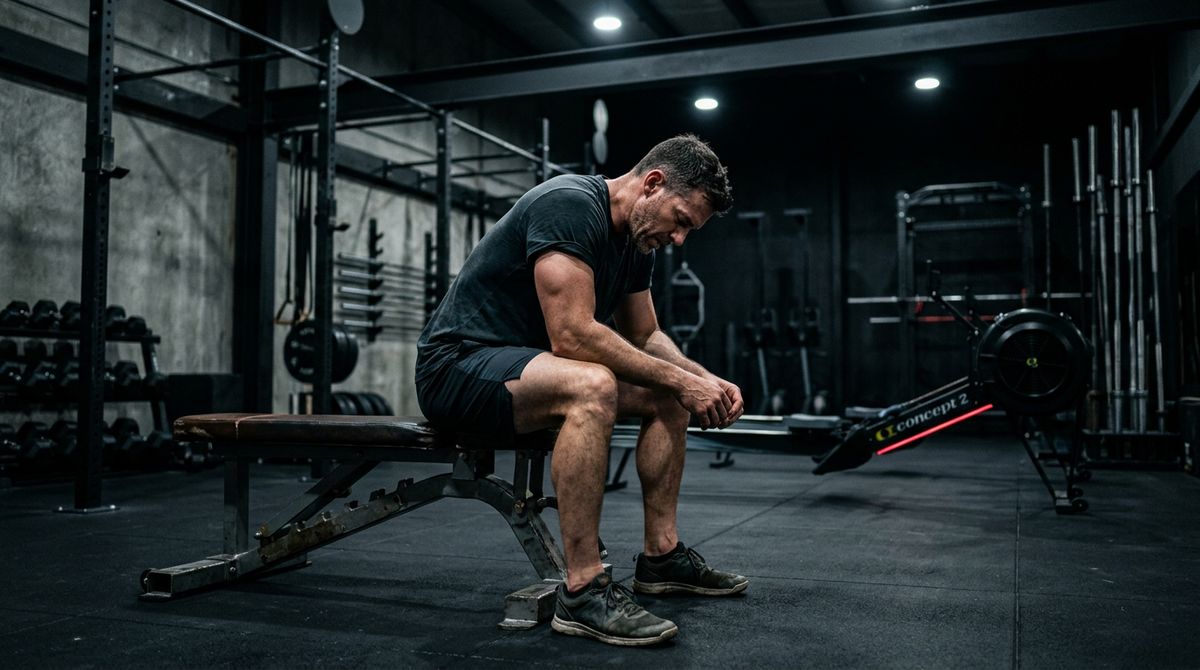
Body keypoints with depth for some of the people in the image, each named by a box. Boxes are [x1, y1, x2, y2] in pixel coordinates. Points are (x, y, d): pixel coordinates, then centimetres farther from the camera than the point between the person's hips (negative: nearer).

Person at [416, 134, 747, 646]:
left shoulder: (636, 242, 6)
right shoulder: (569, 205, -23)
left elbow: (646, 338, 16)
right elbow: (573, 336, -31)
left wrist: (705, 380, -2)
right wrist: (680, 380, -25)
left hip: (525, 361, 10)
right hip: (458, 364, -10)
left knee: (668, 397, 7)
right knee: (592, 386, -37)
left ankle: (661, 556, 13)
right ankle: (583, 593, -28)